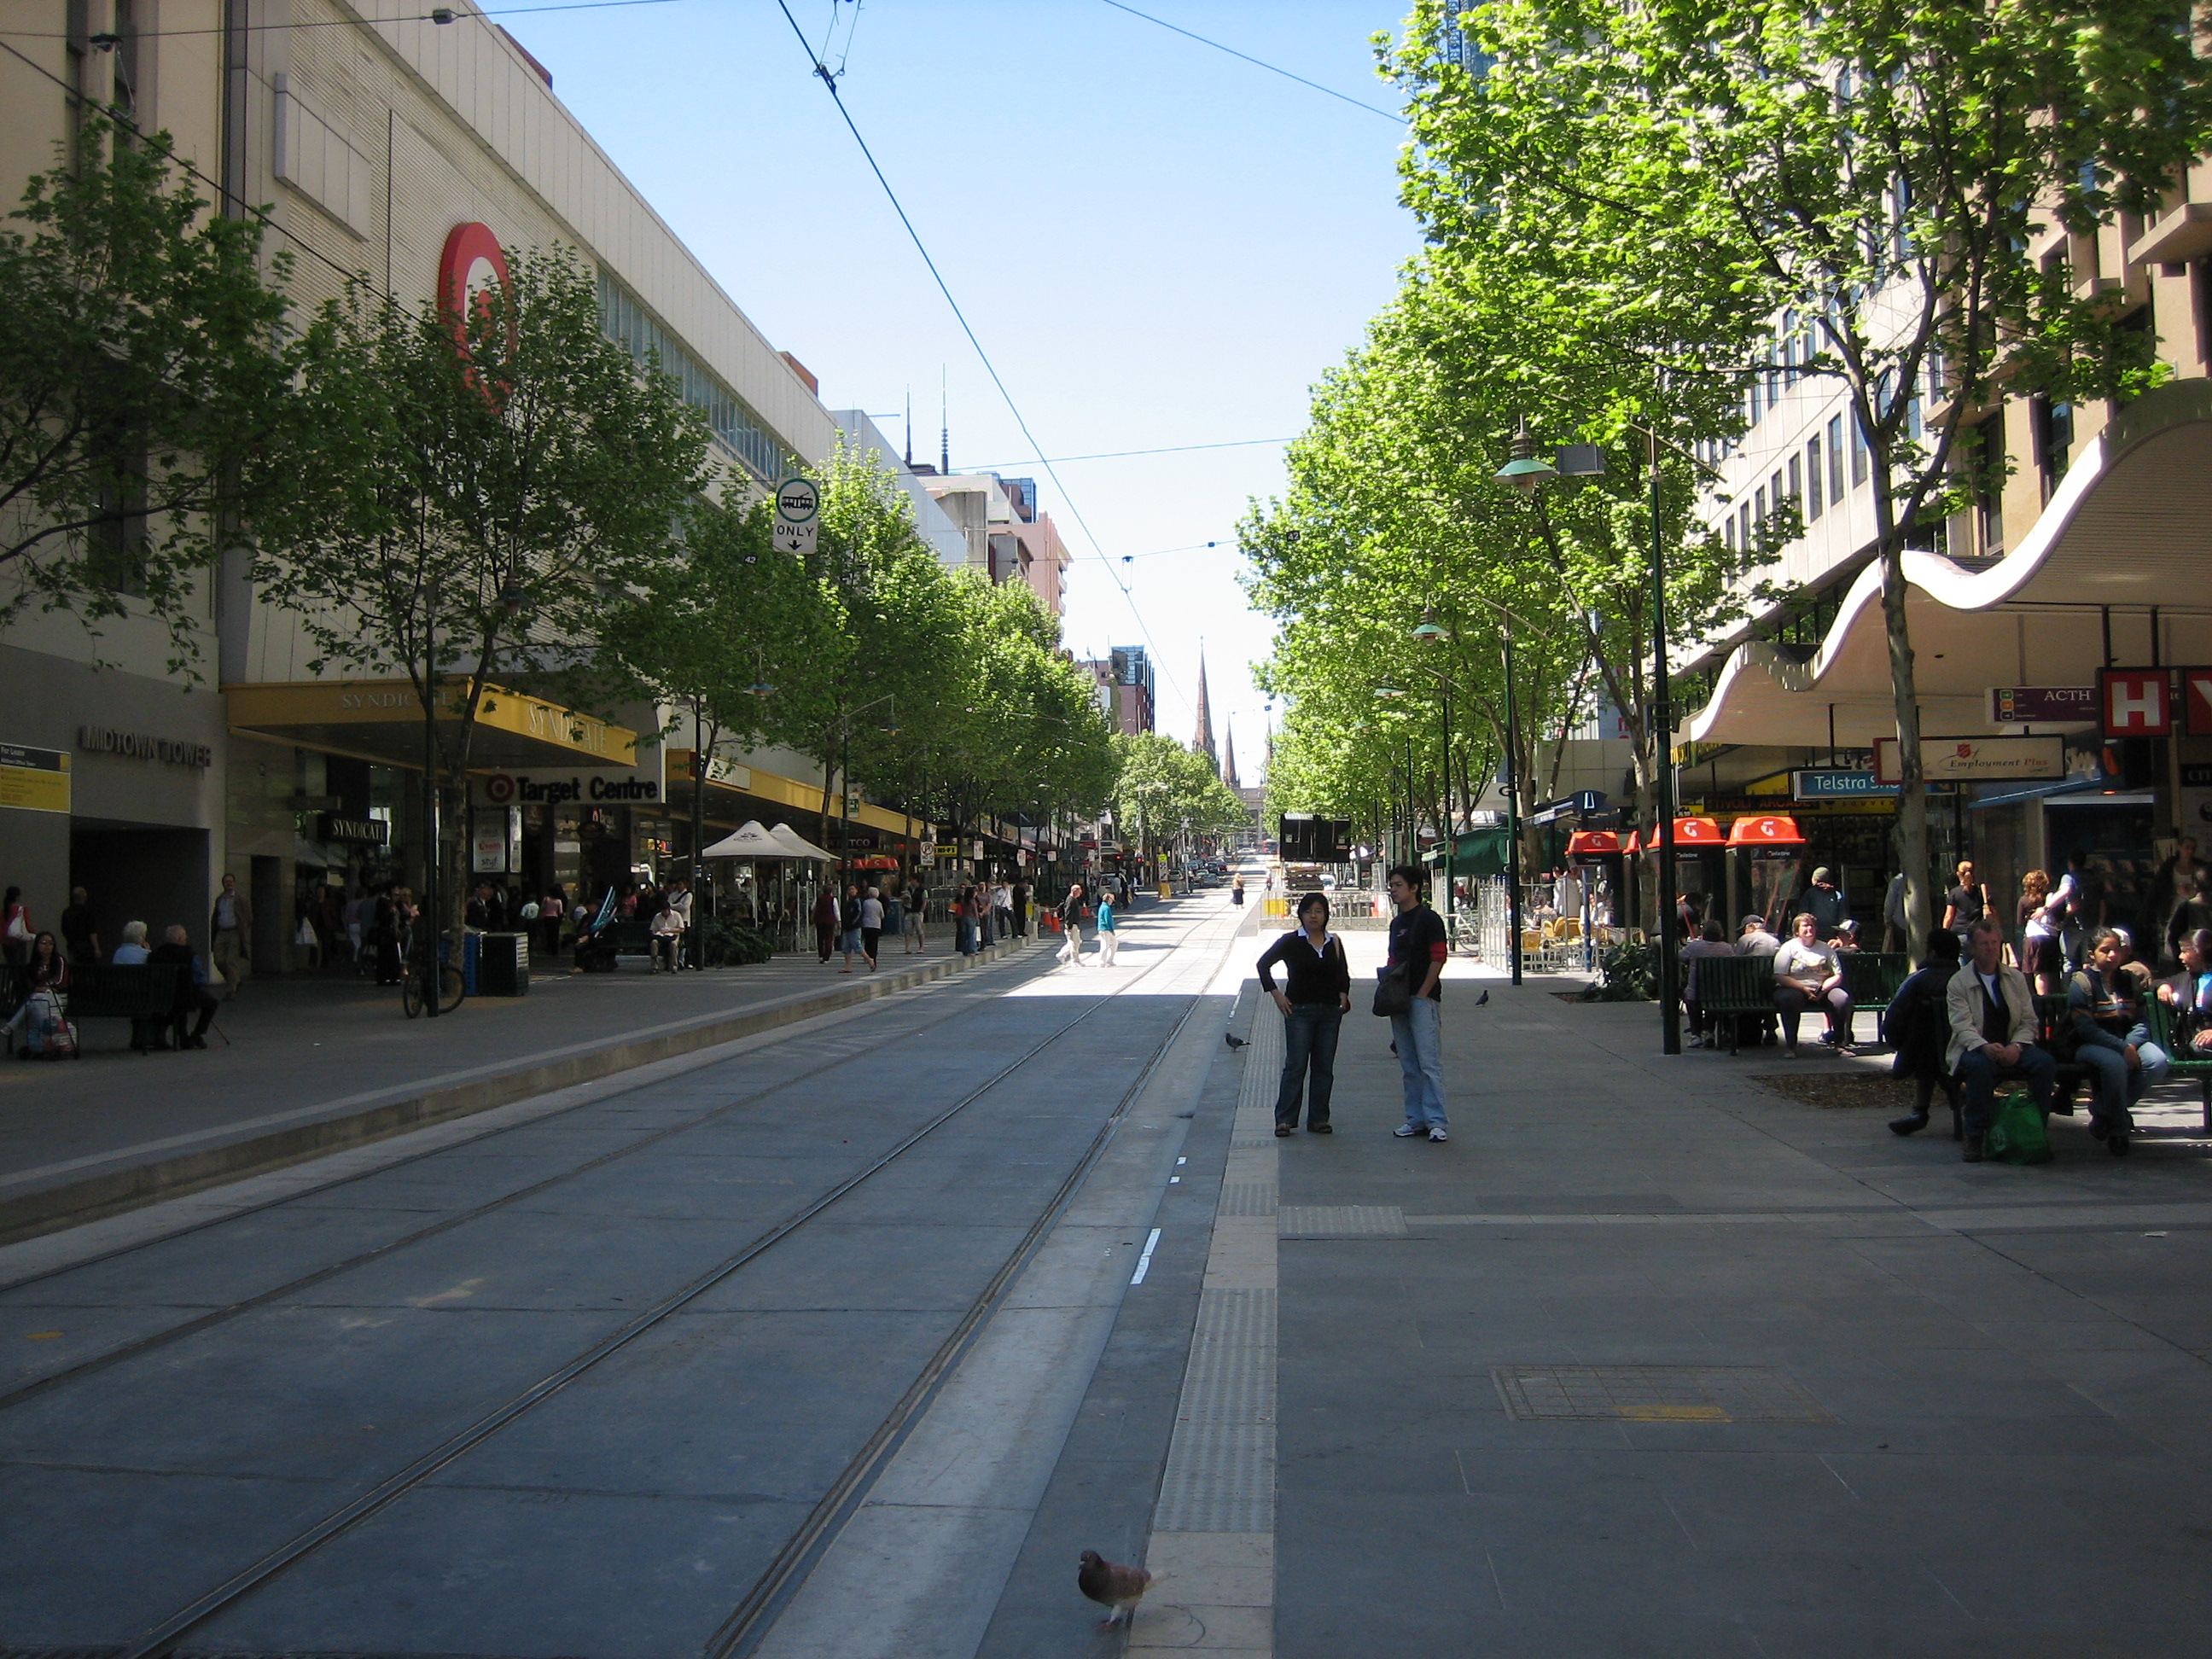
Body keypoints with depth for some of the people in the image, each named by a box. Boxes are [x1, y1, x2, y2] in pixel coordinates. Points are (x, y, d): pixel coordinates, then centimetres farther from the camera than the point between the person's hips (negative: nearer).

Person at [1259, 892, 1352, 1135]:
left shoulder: (1334, 942, 9)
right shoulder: (1291, 941, -2)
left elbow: (1343, 973, 23)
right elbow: (1264, 964, 1)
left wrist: (1343, 994, 7)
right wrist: (1276, 994, -5)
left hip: (1330, 1012, 4)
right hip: (1299, 1010, -4)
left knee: (1324, 1067, 6)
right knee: (1295, 1066, -6)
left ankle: (1318, 1119, 13)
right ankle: (1285, 1120, -1)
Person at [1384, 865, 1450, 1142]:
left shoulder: (1429, 919, -7)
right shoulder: (1396, 923, 17)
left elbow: (1439, 958, -12)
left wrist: (1421, 994, -14)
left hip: (1423, 999, -8)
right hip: (1400, 1001, 8)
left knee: (1429, 1062, -8)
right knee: (1408, 1065, 10)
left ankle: (1436, 1121, -5)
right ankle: (1416, 1119, 15)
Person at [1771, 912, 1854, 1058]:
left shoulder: (1825, 948, 15)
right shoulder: (1789, 947, 4)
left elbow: (1838, 975, 8)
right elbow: (1779, 976, -7)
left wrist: (1823, 988, -12)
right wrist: (1804, 988, -19)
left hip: (1823, 990, 3)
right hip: (1795, 989, -3)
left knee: (1843, 998, -26)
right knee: (1789, 999, -38)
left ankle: (1841, 1044, -10)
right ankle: (1790, 1046, -26)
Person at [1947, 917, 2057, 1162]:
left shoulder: (2016, 978, 11)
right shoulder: (1958, 983, -1)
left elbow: (2029, 1022, 7)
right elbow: (1963, 1027, -11)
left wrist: (2016, 1046, -15)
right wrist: (1986, 1047, -32)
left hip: (2011, 1050, 3)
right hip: (1974, 1050, -3)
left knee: (2045, 1062, -26)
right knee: (1980, 1066, -37)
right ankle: (1974, 1138, -25)